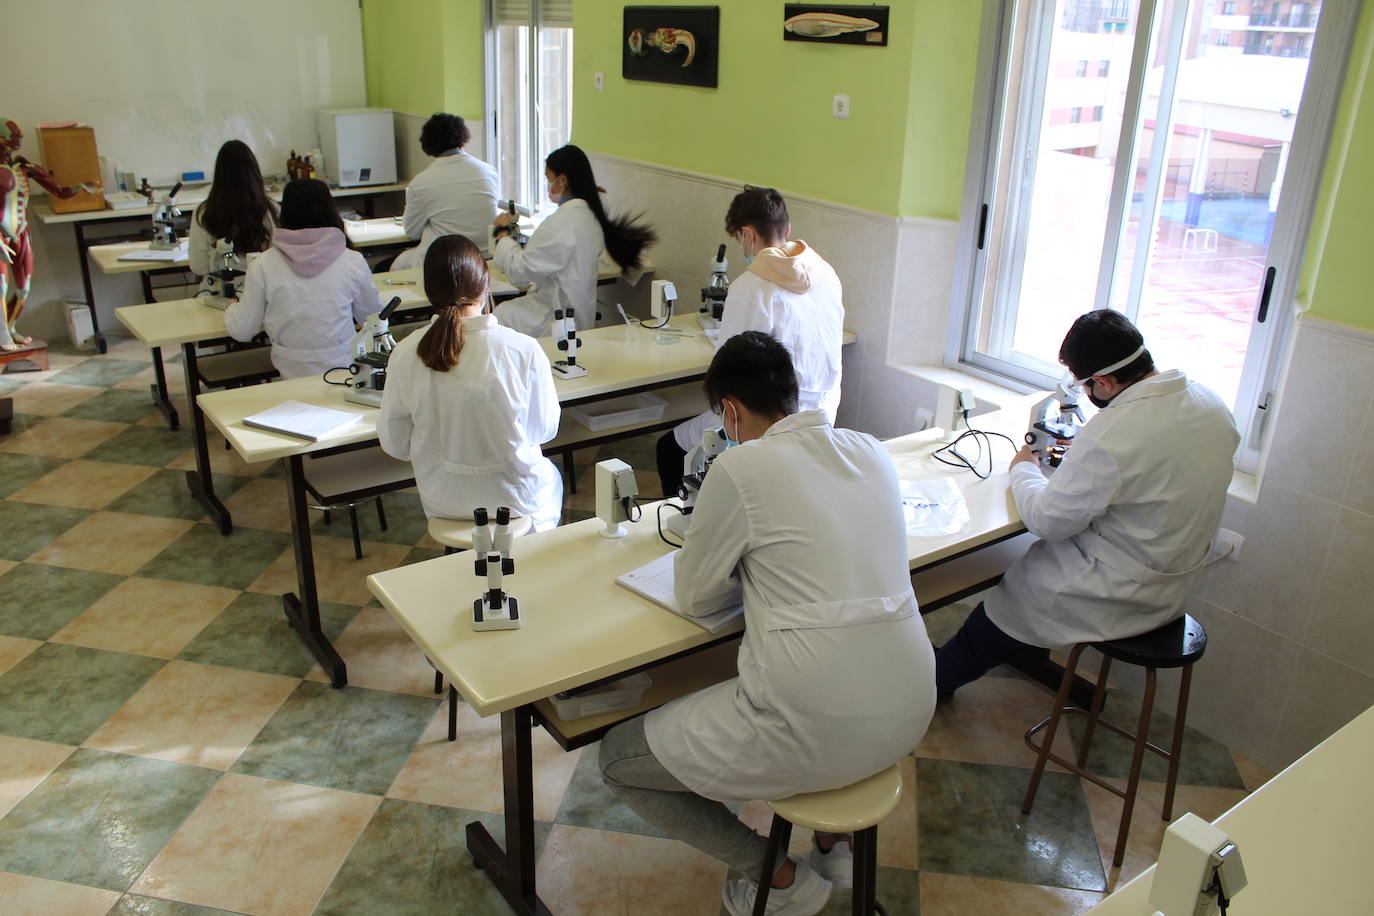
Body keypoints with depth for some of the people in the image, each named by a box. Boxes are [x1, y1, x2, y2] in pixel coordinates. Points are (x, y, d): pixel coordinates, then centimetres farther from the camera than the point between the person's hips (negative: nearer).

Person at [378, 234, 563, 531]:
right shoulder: (524, 350, -24)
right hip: (514, 499, -2)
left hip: (441, 504, 3)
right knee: (550, 475, 34)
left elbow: (395, 444, -7)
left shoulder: (405, 355, -18)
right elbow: (545, 429, -9)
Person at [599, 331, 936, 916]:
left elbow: (693, 597, -1)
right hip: (910, 714, 8)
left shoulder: (741, 466, -12)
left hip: (817, 735, -7)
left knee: (617, 758, 13)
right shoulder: (871, 450, 7)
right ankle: (836, 843, 33)